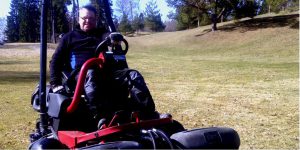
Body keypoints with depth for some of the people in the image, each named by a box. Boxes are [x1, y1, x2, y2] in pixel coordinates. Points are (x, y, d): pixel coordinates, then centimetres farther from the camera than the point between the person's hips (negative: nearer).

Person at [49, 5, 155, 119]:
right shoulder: (70, 37, 24)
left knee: (133, 75, -23)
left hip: (105, 71, 3)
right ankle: (102, 118, -60)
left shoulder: (102, 34, 28)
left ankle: (148, 114, -42)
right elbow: (56, 61, 16)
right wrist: (55, 84, -1)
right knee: (91, 74, -39)